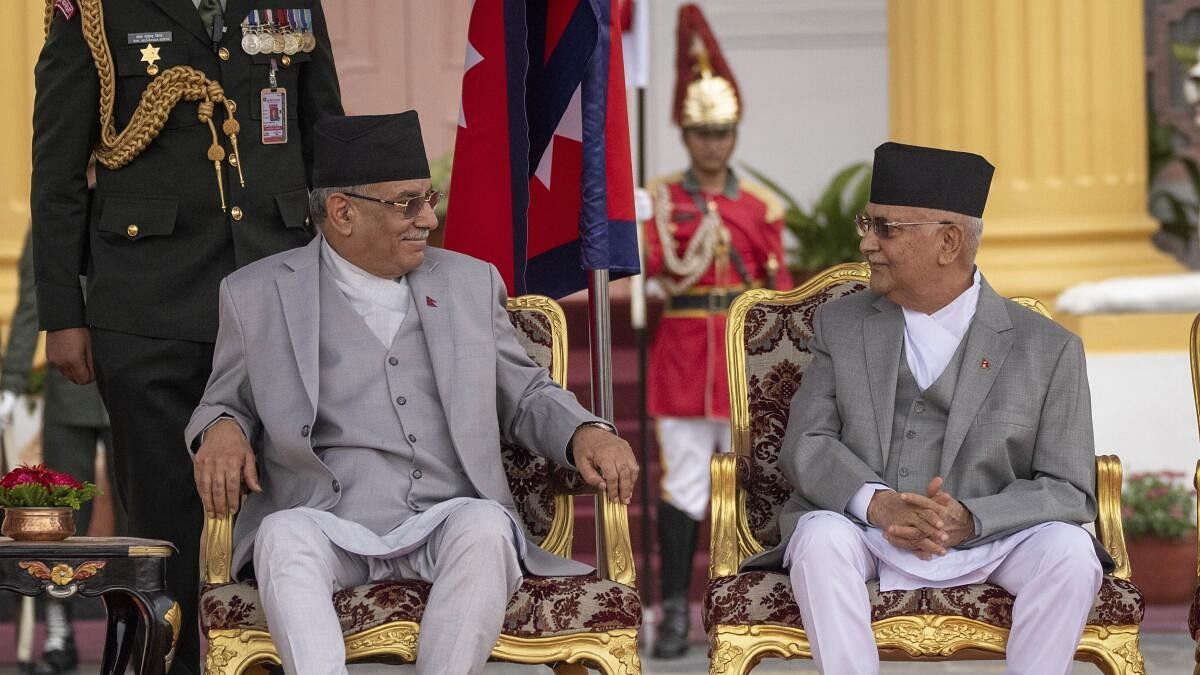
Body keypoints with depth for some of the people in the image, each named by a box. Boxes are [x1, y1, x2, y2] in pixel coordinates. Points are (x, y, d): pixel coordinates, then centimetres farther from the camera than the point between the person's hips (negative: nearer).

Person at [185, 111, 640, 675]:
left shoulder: (470, 283, 20)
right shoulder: (257, 294, 14)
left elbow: (525, 396, 25)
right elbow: (226, 403, 23)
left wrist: (585, 434, 3)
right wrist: (221, 429, -2)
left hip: (446, 521, 1)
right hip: (329, 526, -1)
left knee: (484, 525, -34)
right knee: (285, 535, -35)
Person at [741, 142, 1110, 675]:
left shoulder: (1049, 350, 3)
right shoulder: (840, 325, 12)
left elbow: (1070, 492, -2)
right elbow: (804, 445, 3)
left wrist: (968, 519, -20)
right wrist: (878, 504, -19)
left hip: (985, 542, -1)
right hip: (866, 534, 1)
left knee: (1070, 551, -29)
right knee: (821, 537, -31)